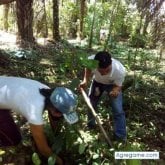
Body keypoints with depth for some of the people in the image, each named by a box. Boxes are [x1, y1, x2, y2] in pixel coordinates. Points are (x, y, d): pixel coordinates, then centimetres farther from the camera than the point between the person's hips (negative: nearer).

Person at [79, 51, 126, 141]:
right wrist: (85, 80, -26)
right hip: (97, 81, 3)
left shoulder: (120, 70, -44)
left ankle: (121, 137, 11)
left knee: (118, 111, -7)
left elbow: (118, 86, -26)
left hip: (113, 84, -2)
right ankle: (90, 126, 44)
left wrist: (115, 91, -48)